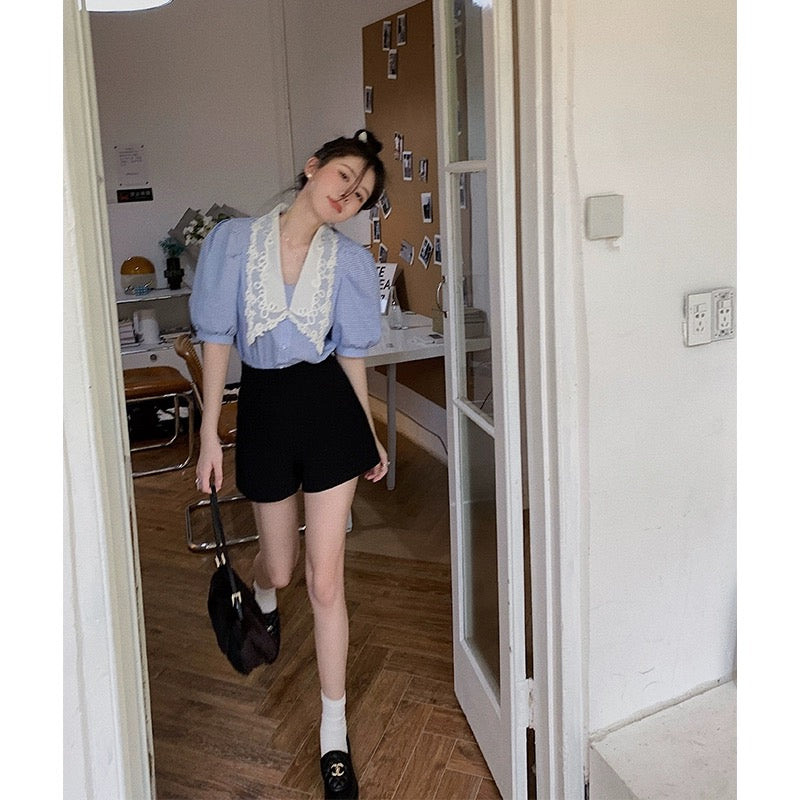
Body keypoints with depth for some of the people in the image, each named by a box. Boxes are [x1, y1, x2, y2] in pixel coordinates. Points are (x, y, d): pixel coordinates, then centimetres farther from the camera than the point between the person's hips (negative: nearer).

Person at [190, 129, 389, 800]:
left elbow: (351, 353, 6)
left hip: (329, 407, 0)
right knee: (280, 566, 18)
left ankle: (335, 735, 16)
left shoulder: (348, 259, -2)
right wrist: (210, 434, -5)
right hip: (263, 406, 1)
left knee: (325, 581, -1)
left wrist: (371, 435, 9)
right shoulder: (235, 241, -6)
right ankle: (263, 601, 61)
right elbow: (217, 340, -3)